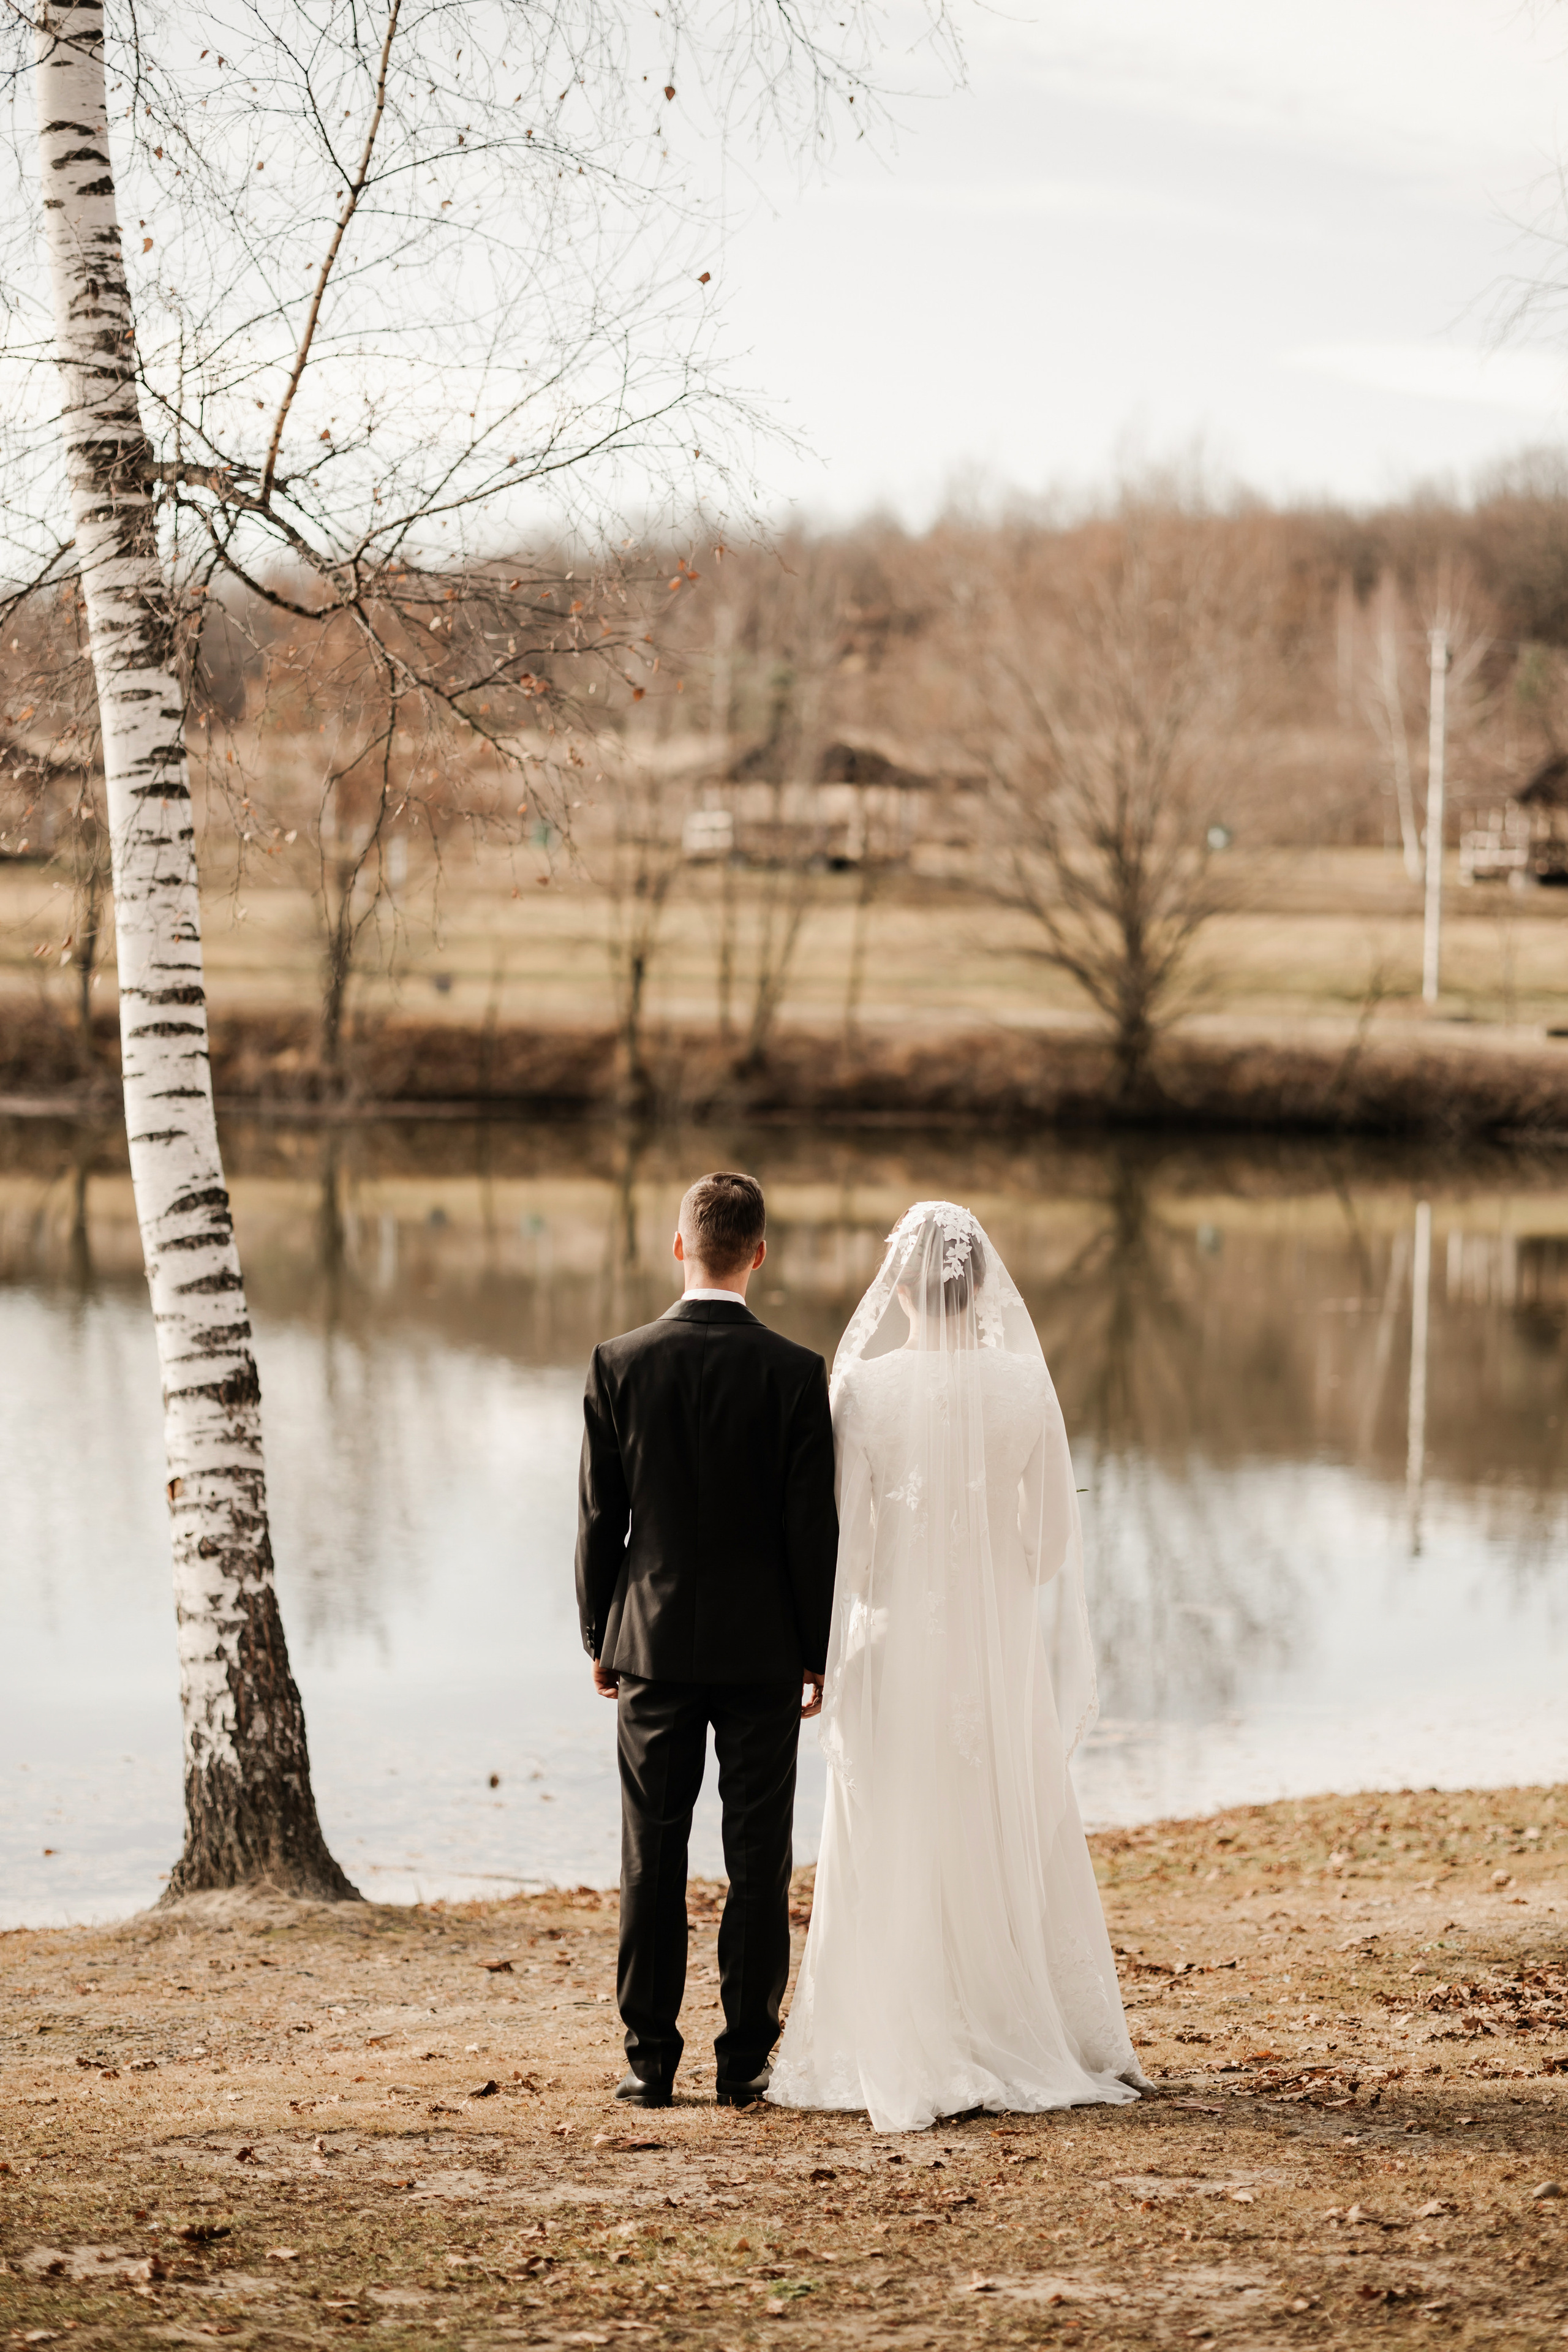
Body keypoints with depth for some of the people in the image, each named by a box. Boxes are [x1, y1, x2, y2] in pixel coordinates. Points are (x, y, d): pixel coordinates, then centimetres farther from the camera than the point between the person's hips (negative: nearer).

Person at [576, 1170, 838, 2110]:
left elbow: (599, 1516, 0)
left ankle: (650, 2059, 8)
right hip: (762, 1645, -1)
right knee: (759, 1858, 5)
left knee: (653, 1858, 6)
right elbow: (811, 1524, -6)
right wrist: (817, 1652, 4)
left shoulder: (619, 1363, -4)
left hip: (652, 1641, 1)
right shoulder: (794, 1371, -8)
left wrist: (599, 1638, 10)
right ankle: (747, 2059, 7)